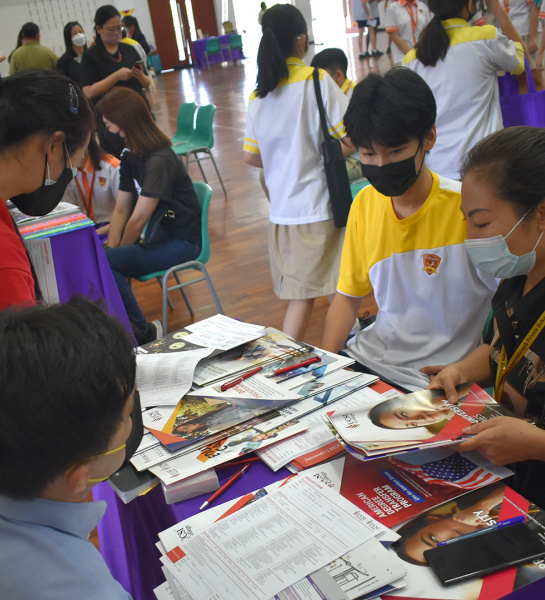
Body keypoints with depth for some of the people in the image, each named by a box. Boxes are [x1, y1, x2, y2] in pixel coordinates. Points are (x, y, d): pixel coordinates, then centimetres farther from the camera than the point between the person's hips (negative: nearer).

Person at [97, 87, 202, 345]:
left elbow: (139, 219, -21)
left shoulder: (159, 161, -21)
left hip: (181, 242, -9)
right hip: (154, 233, 9)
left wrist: (114, 253, -8)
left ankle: (144, 333, -11)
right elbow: (121, 210, 7)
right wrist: (110, 247, -8)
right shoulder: (130, 157, 9)